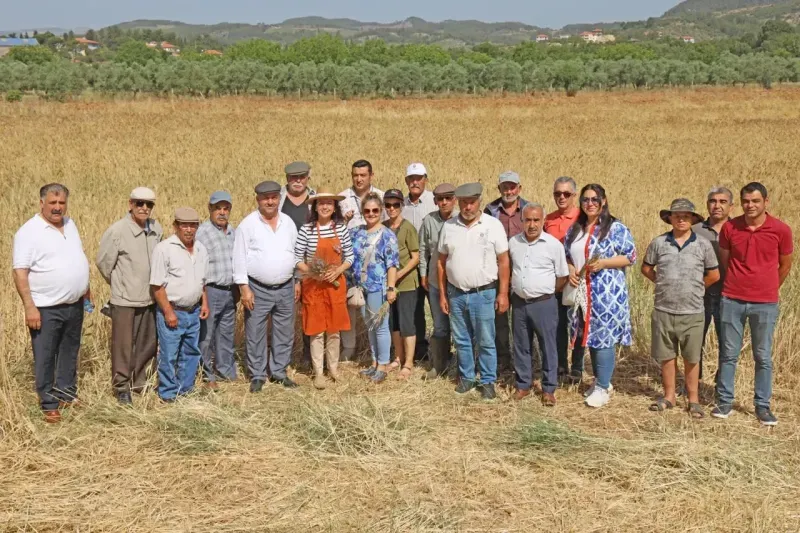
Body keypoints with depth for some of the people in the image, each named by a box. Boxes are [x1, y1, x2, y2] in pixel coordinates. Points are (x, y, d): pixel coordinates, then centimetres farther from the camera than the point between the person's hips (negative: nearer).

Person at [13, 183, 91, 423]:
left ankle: (66, 393, 32)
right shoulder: (29, 231, -15)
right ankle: (49, 404, 13)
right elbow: (20, 272, -18)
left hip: (74, 305, 7)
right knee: (45, 358, 3)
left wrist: (85, 288, 17)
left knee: (70, 353, 18)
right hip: (46, 308, -7)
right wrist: (29, 307, -22)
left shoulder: (70, 225, 7)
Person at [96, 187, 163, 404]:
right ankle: (121, 387, 20)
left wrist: (155, 286, 12)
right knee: (123, 346, 4)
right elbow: (103, 262, -5)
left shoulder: (156, 229, 1)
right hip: (125, 300, -5)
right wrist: (119, 285, 7)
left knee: (149, 344, 14)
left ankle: (139, 383, 32)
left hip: (150, 298, 5)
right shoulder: (117, 231, -15)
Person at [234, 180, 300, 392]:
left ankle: (279, 372, 24)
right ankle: (257, 376, 15)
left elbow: (296, 254, 13)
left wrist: (298, 281, 11)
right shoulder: (248, 224, -6)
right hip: (258, 289, -4)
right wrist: (244, 288, -12)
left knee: (284, 333, 11)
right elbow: (239, 258, -7)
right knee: (255, 335, 2)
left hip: (285, 288, 4)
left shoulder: (288, 223, 7)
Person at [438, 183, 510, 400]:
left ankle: (488, 381, 16)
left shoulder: (493, 224, -6)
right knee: (462, 340, 14)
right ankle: (466, 377, 28)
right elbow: (442, 261, 8)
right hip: (455, 294, 3)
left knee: (486, 342, 4)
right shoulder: (449, 226, 3)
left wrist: (503, 294, -7)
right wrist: (442, 294, 6)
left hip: (483, 294, -3)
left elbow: (503, 261, -4)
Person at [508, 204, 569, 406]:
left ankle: (549, 389, 14)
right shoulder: (513, 242, 2)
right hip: (519, 303, 4)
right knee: (521, 346, 12)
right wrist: (517, 289, 12)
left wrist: (545, 290, 4)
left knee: (548, 347, 4)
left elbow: (562, 277, -1)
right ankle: (523, 385, 25)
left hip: (544, 304, -3)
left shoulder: (554, 245, -9)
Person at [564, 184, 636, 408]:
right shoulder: (574, 229, 13)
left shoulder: (616, 228, -5)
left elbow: (630, 257, -7)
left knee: (604, 337, -4)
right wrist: (570, 269, -2)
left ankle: (602, 388, 3)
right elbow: (566, 255, 19)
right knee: (590, 337, 13)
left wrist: (603, 263, -18)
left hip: (607, 293, -6)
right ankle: (600, 380, 27)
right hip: (581, 293, 6)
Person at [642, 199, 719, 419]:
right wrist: (664, 284, 6)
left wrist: (694, 288, 8)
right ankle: (669, 396, 24)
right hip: (663, 311, 1)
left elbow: (714, 275, 7)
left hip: (692, 312, -1)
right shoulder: (659, 243, 0)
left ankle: (693, 400, 19)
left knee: (691, 358, 7)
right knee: (667, 356, 10)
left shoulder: (703, 245, -2)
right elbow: (646, 268, 11)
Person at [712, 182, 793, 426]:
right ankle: (724, 401, 19)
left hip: (765, 304, -1)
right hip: (732, 300, 1)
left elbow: (785, 265, 8)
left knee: (763, 357, 6)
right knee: (728, 354, 7)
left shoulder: (781, 230, -6)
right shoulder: (730, 228, -3)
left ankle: (763, 406, 17)